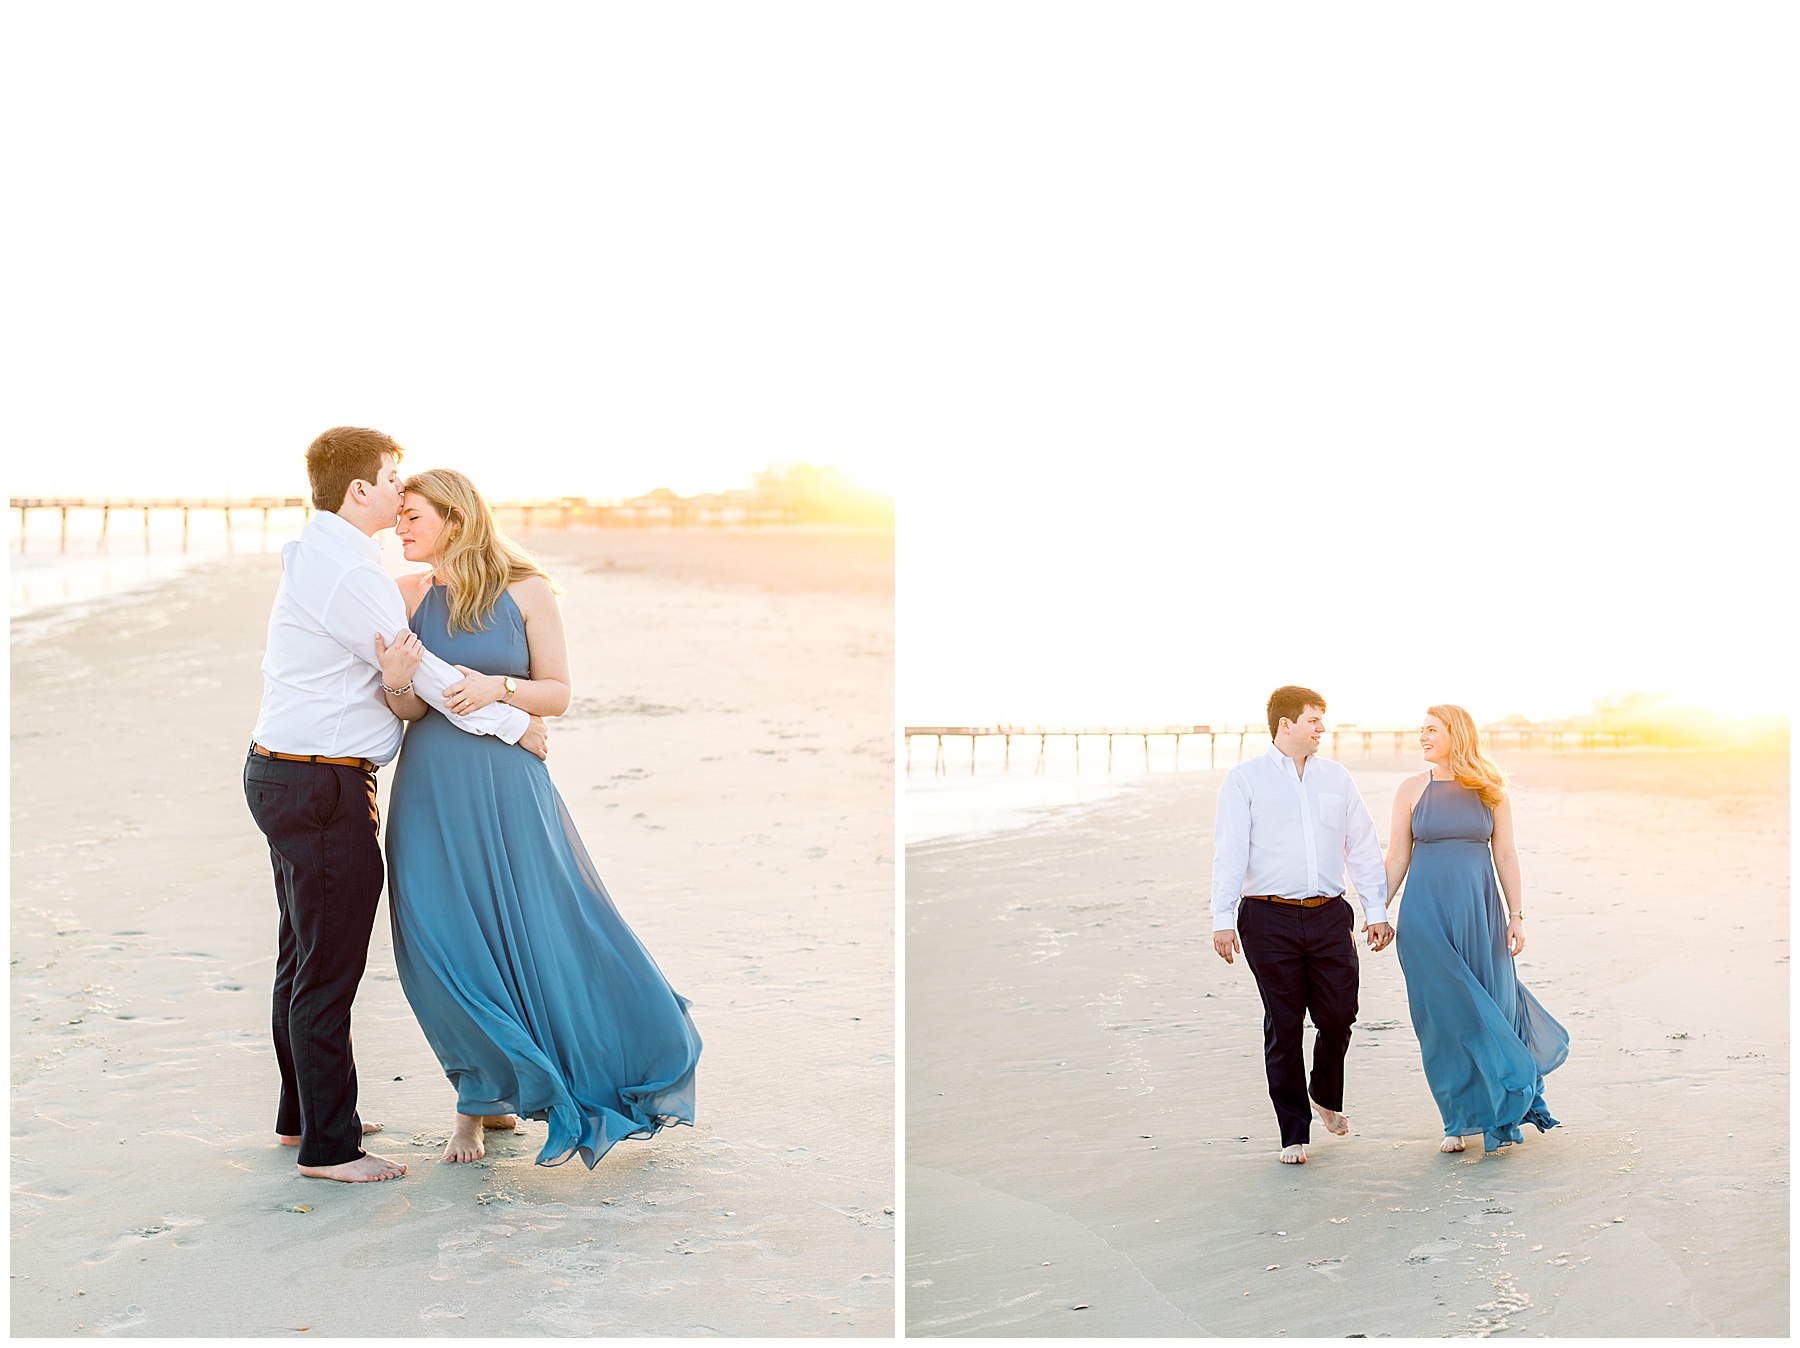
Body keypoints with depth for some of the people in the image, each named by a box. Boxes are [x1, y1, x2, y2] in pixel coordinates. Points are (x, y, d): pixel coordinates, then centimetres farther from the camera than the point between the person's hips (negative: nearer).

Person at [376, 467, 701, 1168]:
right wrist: (396, 684, -16)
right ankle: (480, 1100, 20)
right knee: (449, 947, 2)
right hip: (432, 789, 3)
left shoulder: (525, 591, -1)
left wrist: (499, 687, -17)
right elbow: (408, 710, 6)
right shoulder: (406, 595, 7)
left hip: (510, 787, -2)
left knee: (547, 938, -5)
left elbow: (558, 693, 1)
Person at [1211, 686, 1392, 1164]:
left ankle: (1325, 1095, 31)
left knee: (1338, 1016, 1)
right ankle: (1294, 1132, 11)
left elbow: (1363, 847, 14)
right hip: (1270, 918, -3)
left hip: (1329, 915, 3)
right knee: (1283, 1026, 1)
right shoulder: (1245, 779, 1)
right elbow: (1229, 852, -5)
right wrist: (1223, 919, -12)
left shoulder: (1335, 776, 12)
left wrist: (1376, 910, 10)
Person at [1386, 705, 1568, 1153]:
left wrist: (1517, 916, -1)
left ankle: (1500, 1115, 25)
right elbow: (1397, 858, 5)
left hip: (1479, 911, 0)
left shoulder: (1490, 791, 3)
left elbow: (1505, 855, 3)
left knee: (1489, 1008, 4)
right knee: (1443, 1014, 0)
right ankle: (1458, 1119, 12)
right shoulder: (1412, 790, 3)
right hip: (1426, 914, 0)